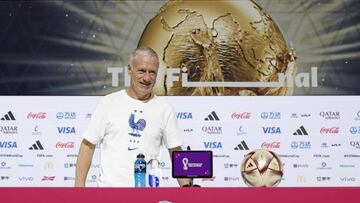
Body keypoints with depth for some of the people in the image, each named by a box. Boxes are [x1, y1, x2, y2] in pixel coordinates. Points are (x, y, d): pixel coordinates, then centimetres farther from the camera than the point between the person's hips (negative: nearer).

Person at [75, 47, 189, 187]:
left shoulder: (165, 110, 7)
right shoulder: (109, 103, 3)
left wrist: (185, 186, 0)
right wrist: (79, 186, -3)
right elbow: (88, 144, 4)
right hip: (110, 186, -1)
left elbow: (176, 151, 11)